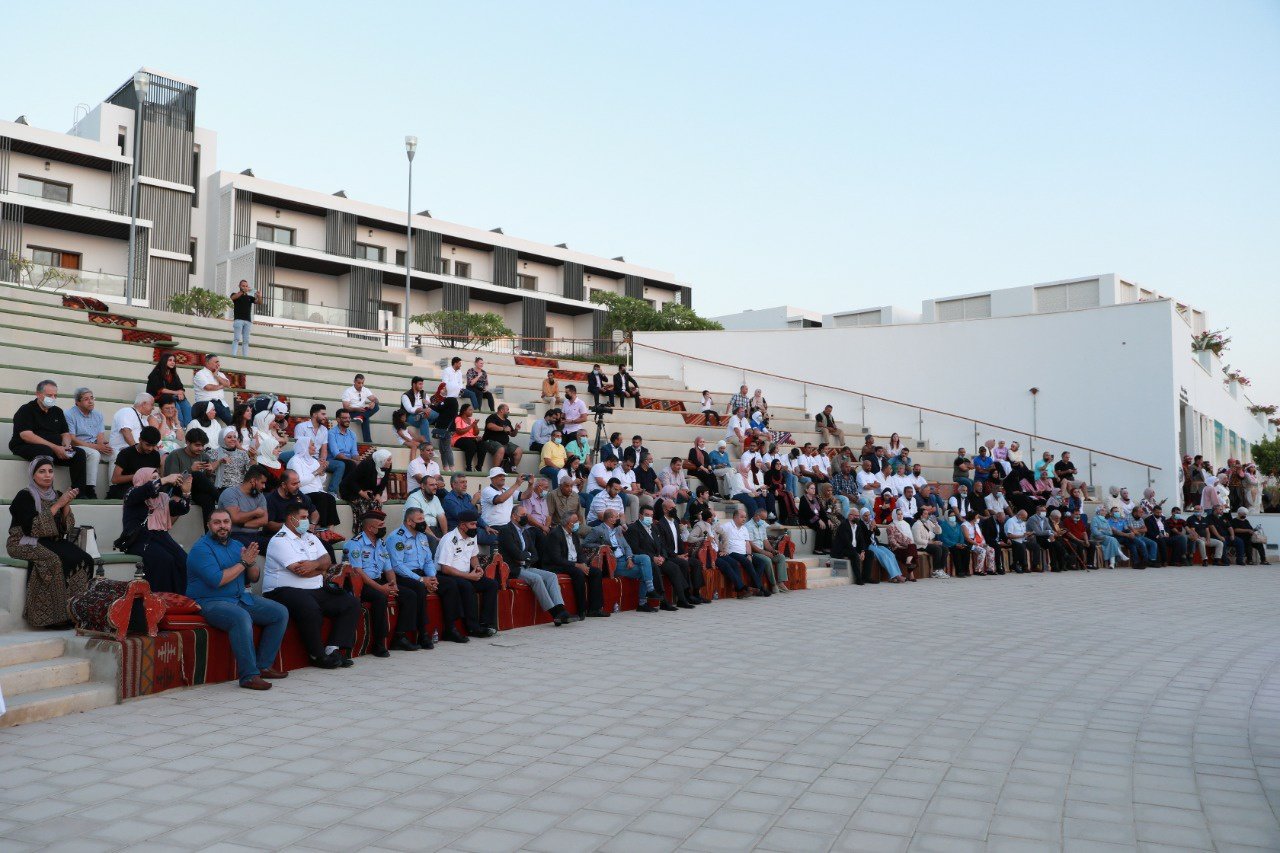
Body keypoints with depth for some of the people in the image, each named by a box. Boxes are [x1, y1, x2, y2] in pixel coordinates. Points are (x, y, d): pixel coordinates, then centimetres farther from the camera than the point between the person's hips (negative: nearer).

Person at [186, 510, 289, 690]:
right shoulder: (201, 548, -9)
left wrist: (251, 562, -8)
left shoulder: (236, 545, 14)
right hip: (211, 601, -8)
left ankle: (263, 666, 2)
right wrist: (243, 563, -14)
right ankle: (249, 675, -33)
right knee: (241, 617, -37)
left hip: (241, 598, 8)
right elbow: (217, 580, -22)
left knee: (280, 613, -1)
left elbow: (254, 578, 14)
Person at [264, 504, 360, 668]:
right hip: (286, 591, -8)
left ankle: (333, 648, -10)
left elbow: (327, 560, 9)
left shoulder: (310, 538, 20)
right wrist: (322, 568, 2)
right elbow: (300, 570, -17)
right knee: (310, 609, -38)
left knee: (352, 604, -4)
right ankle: (317, 655, -19)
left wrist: (314, 565, -14)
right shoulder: (280, 540, -7)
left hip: (317, 590, 9)